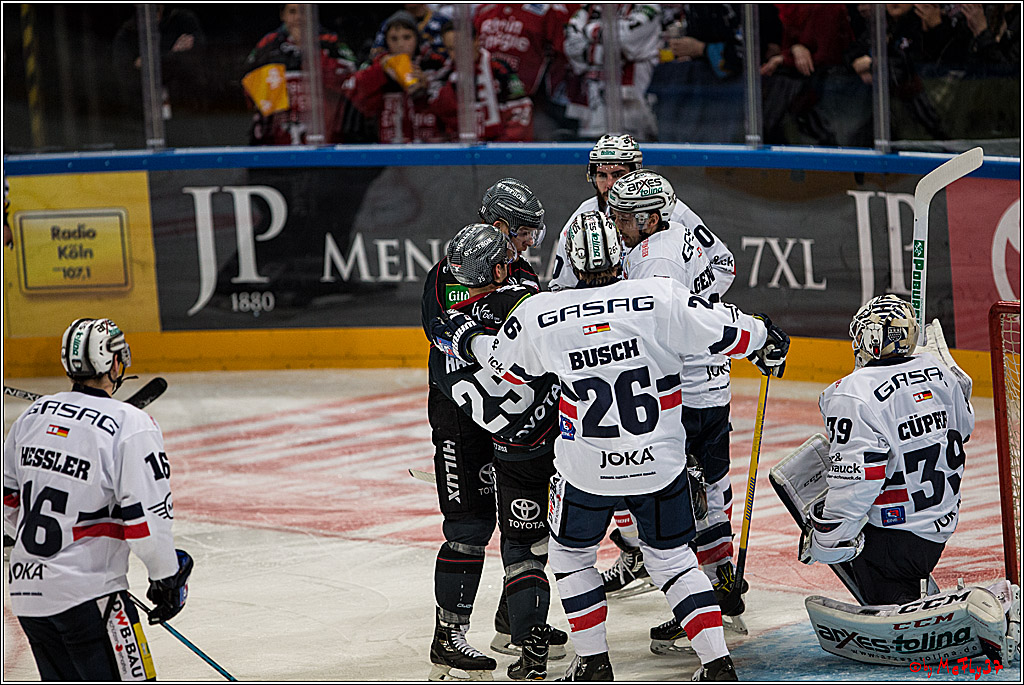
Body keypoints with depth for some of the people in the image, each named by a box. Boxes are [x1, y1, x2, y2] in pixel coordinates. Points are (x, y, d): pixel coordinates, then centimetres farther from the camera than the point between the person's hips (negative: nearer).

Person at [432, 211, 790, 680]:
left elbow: (506, 364, 9)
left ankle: (593, 660, 24)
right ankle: (717, 662, 10)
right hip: (661, 465, 1)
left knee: (571, 554, 24)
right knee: (672, 558, 18)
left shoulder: (539, 316, -9)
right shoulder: (661, 299, -13)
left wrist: (466, 339, 29)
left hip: (587, 471, -1)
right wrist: (767, 340, 16)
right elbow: (729, 332, -6)